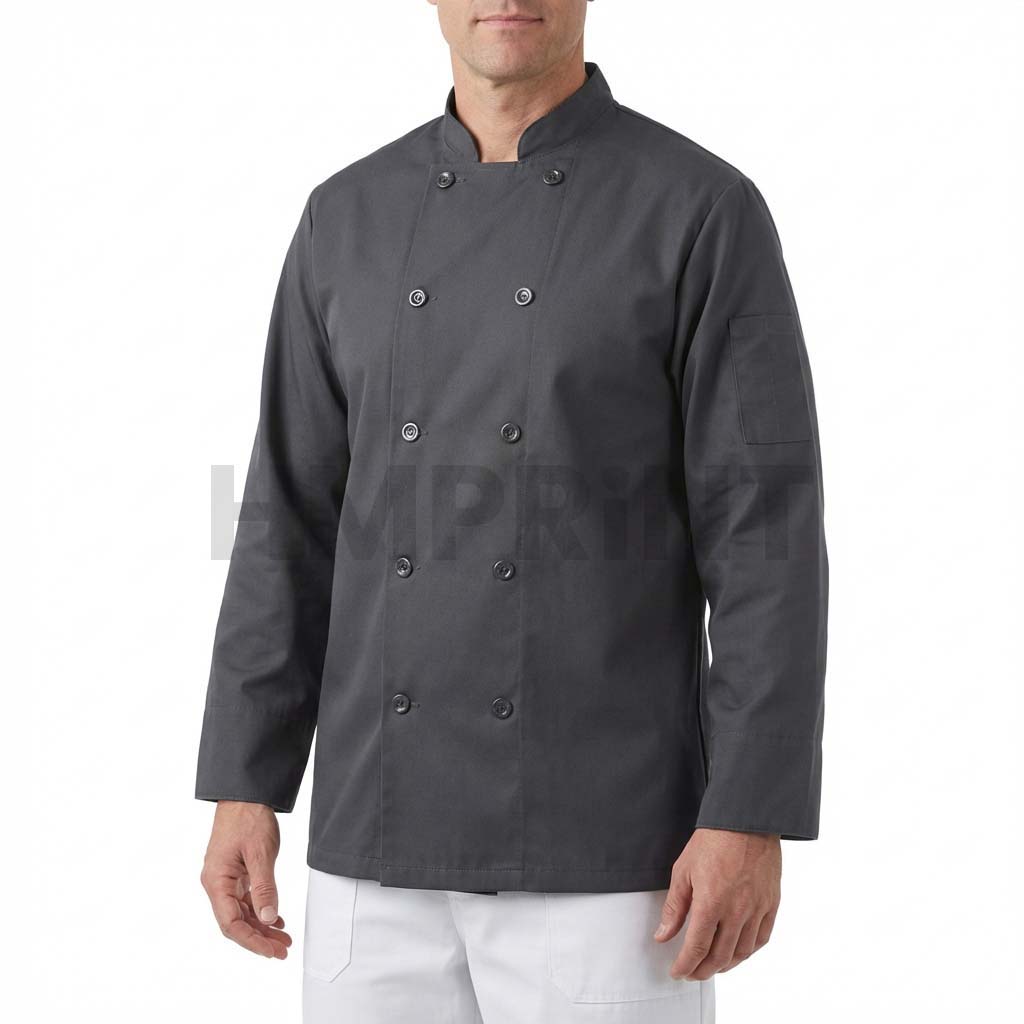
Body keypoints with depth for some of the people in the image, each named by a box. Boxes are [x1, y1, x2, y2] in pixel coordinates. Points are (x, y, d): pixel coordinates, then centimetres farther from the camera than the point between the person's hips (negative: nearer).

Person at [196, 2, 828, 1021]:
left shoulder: (704, 211, -5)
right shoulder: (351, 217, 9)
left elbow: (767, 533, -8)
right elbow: (292, 521, 9)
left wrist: (751, 820, -14)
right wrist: (243, 789, 4)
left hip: (605, 840, -4)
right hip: (384, 836, 5)